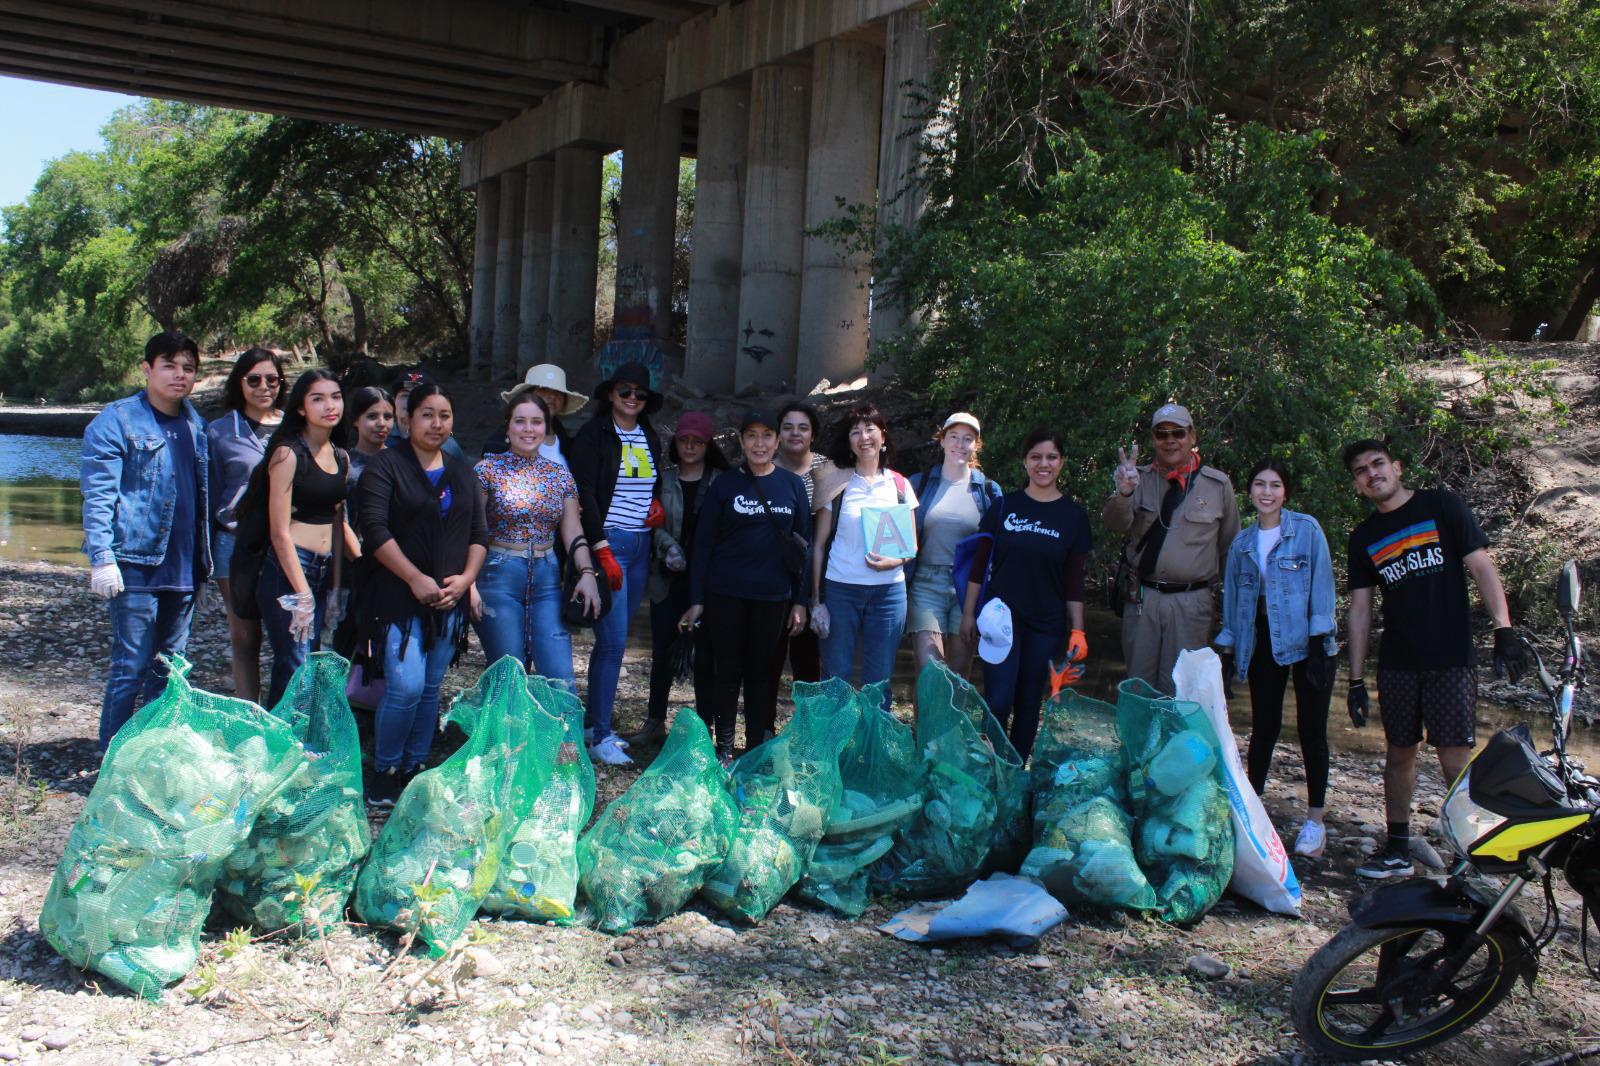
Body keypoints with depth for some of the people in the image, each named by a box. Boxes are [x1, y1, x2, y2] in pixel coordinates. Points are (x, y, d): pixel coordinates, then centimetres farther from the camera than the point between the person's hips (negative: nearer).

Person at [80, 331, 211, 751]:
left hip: (183, 568, 6)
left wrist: (204, 555, 17)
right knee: (132, 668, -5)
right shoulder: (116, 421, -5)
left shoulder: (195, 424, 14)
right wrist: (101, 558, -19)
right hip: (136, 565, -6)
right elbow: (97, 496, -11)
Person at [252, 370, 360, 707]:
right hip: (288, 569, -7)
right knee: (294, 671, -9)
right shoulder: (289, 454, -9)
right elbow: (279, 532, -12)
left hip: (323, 572, 7)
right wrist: (301, 593, -16)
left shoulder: (341, 458, 13)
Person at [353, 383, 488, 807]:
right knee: (406, 686, -14)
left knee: (430, 688, 8)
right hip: (399, 597, -5)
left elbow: (479, 532, 14)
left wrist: (466, 577, -3)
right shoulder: (386, 465, -3)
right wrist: (417, 579, -16)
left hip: (449, 599, 5)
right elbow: (374, 529, -12)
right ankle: (384, 772, 4)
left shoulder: (463, 473, 15)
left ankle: (415, 769, 20)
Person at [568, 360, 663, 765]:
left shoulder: (650, 438, 15)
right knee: (613, 641, -9)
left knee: (613, 639, 11)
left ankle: (592, 721, 21)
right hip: (607, 543, -7)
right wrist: (602, 551, -18)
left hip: (641, 546, 7)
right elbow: (585, 495, -11)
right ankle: (600, 736, -2)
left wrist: (658, 505, 5)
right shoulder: (592, 435, -5)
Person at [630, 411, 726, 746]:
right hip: (668, 577, 2)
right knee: (661, 649, 9)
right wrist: (668, 545, -12)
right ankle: (655, 721, 21)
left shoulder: (721, 482, 0)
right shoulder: (663, 480, 7)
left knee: (705, 651, 2)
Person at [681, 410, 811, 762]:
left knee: (760, 673, 8)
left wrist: (800, 600, 3)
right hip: (726, 594, -1)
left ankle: (756, 749, 18)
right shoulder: (724, 486, 1)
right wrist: (696, 600, -3)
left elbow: (803, 544, 7)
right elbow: (703, 544, 1)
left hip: (773, 596, 1)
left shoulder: (792, 485, 5)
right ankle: (723, 748, 14)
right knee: (728, 672, 4)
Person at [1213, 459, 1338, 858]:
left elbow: (1322, 585, -6)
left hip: (1305, 641, -3)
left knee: (1311, 729, 1)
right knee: (1263, 728, 8)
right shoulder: (1242, 542, 10)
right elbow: (1232, 597, 14)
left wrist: (1319, 640, -12)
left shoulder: (1306, 529, -3)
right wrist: (1228, 648, 10)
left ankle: (1315, 819, 10)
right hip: (1262, 642, 4)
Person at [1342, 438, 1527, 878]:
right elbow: (1359, 609, 11)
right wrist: (1355, 680, 7)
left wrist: (1504, 631, -15)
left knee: (1456, 760, -8)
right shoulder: (1363, 537, 11)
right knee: (1399, 754, 10)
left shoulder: (1441, 506, 1)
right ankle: (1398, 849, 20)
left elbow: (1481, 566, -3)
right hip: (1397, 664, 4)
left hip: (1451, 660, -4)